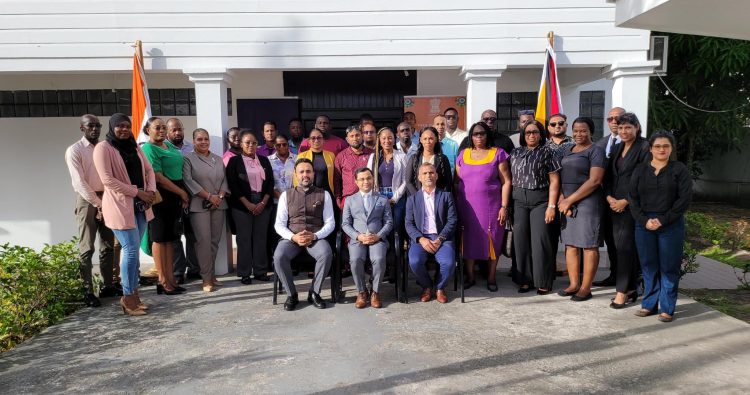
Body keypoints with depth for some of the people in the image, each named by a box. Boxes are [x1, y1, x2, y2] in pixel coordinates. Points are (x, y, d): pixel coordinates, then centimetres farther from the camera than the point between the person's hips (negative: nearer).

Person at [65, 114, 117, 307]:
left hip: (107, 199, 5)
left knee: (108, 246, 9)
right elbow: (79, 183, -12)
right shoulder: (74, 150, -4)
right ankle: (88, 291, 2)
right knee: (87, 248, -4)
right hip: (87, 201, -5)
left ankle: (108, 286, 18)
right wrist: (97, 203, -16)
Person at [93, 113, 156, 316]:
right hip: (120, 206, -6)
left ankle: (133, 293, 18)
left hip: (140, 205, 6)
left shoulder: (134, 147, 15)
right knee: (131, 249, -8)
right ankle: (128, 297, 3)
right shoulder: (103, 148, -6)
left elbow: (149, 170, 15)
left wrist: (151, 191, -4)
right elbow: (107, 180, -15)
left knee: (133, 250, 10)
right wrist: (138, 192, -16)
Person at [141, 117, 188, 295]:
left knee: (170, 238, 11)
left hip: (176, 196, 8)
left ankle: (171, 278, 19)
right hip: (161, 196, -8)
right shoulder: (149, 149, -9)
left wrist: (183, 194, 9)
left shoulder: (169, 144, 15)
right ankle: (163, 281, 8)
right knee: (160, 238, 1)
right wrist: (182, 193, -9)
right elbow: (159, 178, -16)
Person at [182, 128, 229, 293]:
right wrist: (209, 196, -13)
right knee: (204, 241, -8)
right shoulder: (188, 159, 3)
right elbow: (188, 180, -9)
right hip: (199, 205, -4)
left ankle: (211, 274, 14)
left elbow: (224, 180, 12)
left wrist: (220, 196, -6)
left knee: (215, 240, 5)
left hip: (219, 205, 4)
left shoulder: (218, 159, 17)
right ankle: (206, 278, -2)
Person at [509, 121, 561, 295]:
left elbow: (554, 181, -4)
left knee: (540, 240, -4)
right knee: (520, 240, 4)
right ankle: (526, 280, 16)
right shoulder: (516, 153, 11)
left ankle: (543, 282, 9)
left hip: (540, 200, -3)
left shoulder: (547, 152, 1)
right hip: (519, 201, 4)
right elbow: (511, 178, 10)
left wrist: (551, 206, -11)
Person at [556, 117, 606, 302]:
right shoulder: (566, 151, 17)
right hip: (567, 203, 7)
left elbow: (595, 180, -13)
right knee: (570, 244, 8)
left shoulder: (595, 151, -3)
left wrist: (570, 200, -13)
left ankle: (586, 288, 5)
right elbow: (560, 178, 14)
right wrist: (562, 199, -4)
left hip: (588, 202, -6)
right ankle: (574, 284, 17)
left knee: (589, 246, -1)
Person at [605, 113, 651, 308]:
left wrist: (625, 201, -14)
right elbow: (608, 176, 16)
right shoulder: (617, 148, 16)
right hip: (614, 205, 7)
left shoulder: (645, 148, -7)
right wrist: (609, 197, 0)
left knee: (625, 246, -8)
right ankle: (631, 289, 18)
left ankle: (622, 291, -1)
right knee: (621, 246, 8)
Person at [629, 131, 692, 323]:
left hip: (671, 226, -2)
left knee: (669, 267, 2)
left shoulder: (679, 170, 3)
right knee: (648, 266, 6)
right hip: (644, 225, 2)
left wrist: (663, 220, -11)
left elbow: (685, 198, -4)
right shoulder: (640, 170, 9)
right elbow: (633, 198, 5)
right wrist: (644, 220, -9)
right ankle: (649, 304, 17)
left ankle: (667, 308, 11)